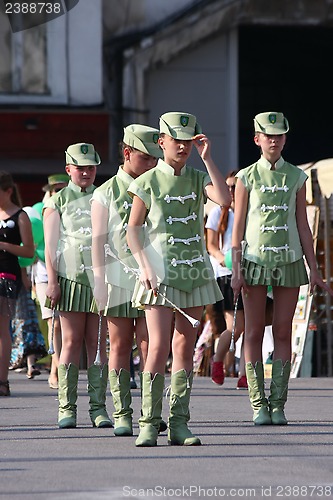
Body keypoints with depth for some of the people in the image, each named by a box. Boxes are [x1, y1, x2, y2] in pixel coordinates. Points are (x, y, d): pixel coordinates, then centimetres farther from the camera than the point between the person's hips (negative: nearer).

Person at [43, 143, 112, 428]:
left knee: (98, 343, -1)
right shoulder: (57, 202, 9)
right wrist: (52, 281, -5)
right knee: (71, 341, -3)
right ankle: (67, 408, -1)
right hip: (70, 277, -2)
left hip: (100, 277, 2)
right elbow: (50, 245, 4)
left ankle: (98, 408, -1)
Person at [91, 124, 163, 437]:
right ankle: (122, 414, 3)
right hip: (119, 278, -2)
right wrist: (99, 279, -7)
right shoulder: (106, 193, 5)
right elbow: (98, 239, 1)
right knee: (120, 345, 0)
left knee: (149, 344, -5)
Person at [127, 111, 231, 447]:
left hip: (194, 273, 4)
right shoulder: (147, 182, 0)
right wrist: (146, 267, -11)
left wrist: (207, 157, -11)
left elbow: (224, 198, -12)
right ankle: (149, 425, -9)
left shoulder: (197, 179, 8)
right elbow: (133, 230, 0)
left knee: (184, 348, 4)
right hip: (161, 274, -4)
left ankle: (179, 425, 6)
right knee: (158, 348, -13)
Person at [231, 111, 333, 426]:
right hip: (256, 260, -1)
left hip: (289, 261, 1)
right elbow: (238, 226, 1)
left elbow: (303, 226, 8)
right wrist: (236, 270, -6)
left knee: (283, 333, 1)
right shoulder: (247, 177, 2)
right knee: (254, 333, -1)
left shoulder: (296, 177, 7)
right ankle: (258, 405, 2)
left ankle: (278, 405, 4)